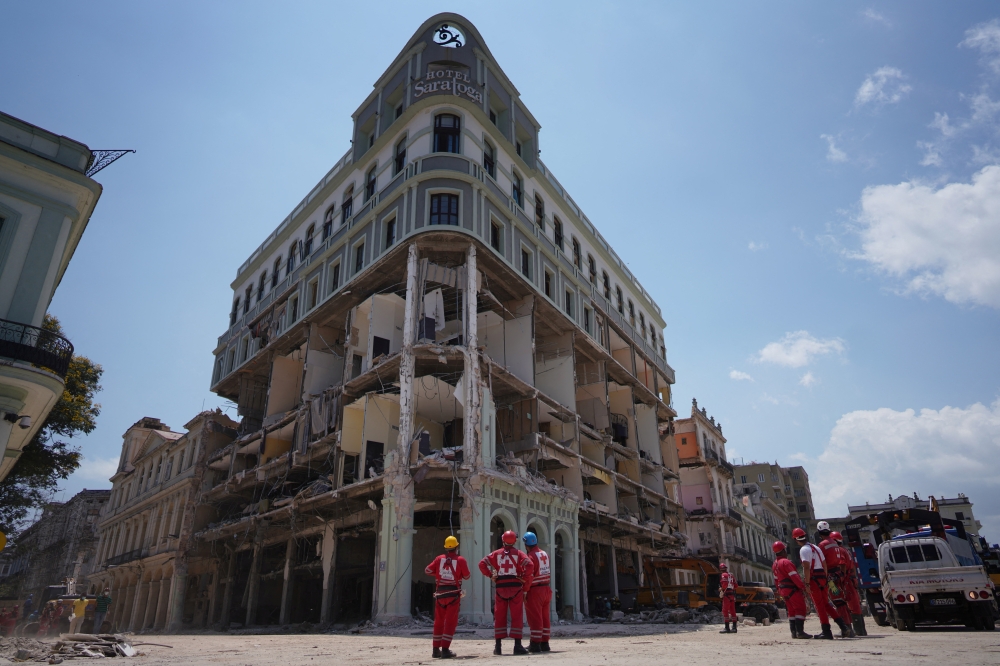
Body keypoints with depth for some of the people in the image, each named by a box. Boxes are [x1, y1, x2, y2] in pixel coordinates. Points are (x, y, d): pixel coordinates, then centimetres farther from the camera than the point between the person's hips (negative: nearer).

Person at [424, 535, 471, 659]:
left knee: (438, 622, 14)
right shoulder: (460, 560, -6)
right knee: (450, 622, 0)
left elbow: (427, 570, 4)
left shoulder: (439, 559, 2)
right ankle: (445, 650, -7)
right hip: (453, 593, -3)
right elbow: (466, 576, 2)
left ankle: (436, 650, 19)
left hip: (440, 593, 3)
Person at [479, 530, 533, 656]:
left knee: (499, 617, 8)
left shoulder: (496, 553, 6)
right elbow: (529, 565, -15)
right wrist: (525, 579, -5)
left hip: (500, 587, 2)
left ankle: (498, 646, 10)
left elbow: (482, 563, -3)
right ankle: (517, 645, -1)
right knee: (517, 616, 3)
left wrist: (490, 575, 1)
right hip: (516, 586, -1)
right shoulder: (519, 553, 2)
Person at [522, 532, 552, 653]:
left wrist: (524, 592, -13)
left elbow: (528, 576, -18)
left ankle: (535, 644, 2)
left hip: (535, 590, -7)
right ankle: (544, 643, 19)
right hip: (546, 588, 8)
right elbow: (549, 572, 10)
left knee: (535, 618, -1)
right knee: (545, 617, 13)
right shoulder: (545, 554, 9)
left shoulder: (530, 556, -15)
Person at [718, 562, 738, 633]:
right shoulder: (731, 575, 17)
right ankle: (734, 627, 14)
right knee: (732, 611, 11)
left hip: (727, 595, -8)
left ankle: (727, 628, -10)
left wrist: (721, 589, -6)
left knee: (725, 611, -7)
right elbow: (736, 585, 16)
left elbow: (725, 584, -21)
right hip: (732, 594, 8)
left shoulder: (723, 575, -8)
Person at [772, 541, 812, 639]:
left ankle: (794, 632, 12)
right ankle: (800, 631, -13)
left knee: (792, 611, 13)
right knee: (800, 609, -7)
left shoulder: (774, 564, 15)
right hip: (793, 589, -9)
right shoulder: (786, 562, -15)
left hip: (783, 590, 9)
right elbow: (794, 576, -22)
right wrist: (803, 587, -20)